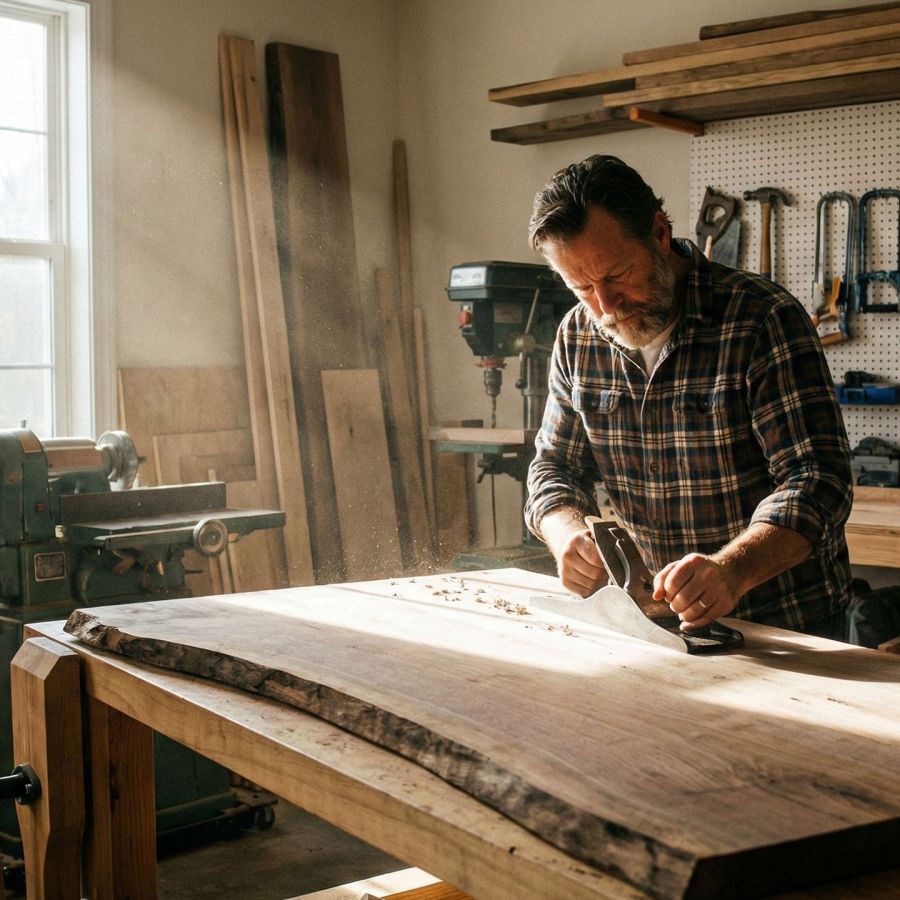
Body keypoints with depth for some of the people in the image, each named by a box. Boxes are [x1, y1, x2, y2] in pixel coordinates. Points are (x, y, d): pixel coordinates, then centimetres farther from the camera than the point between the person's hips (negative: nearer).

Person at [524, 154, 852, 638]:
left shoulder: (765, 320, -14)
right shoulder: (578, 336, 2)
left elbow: (817, 480, -19)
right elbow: (555, 466, 8)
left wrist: (731, 570, -38)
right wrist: (567, 535, -16)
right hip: (660, 614, 2)